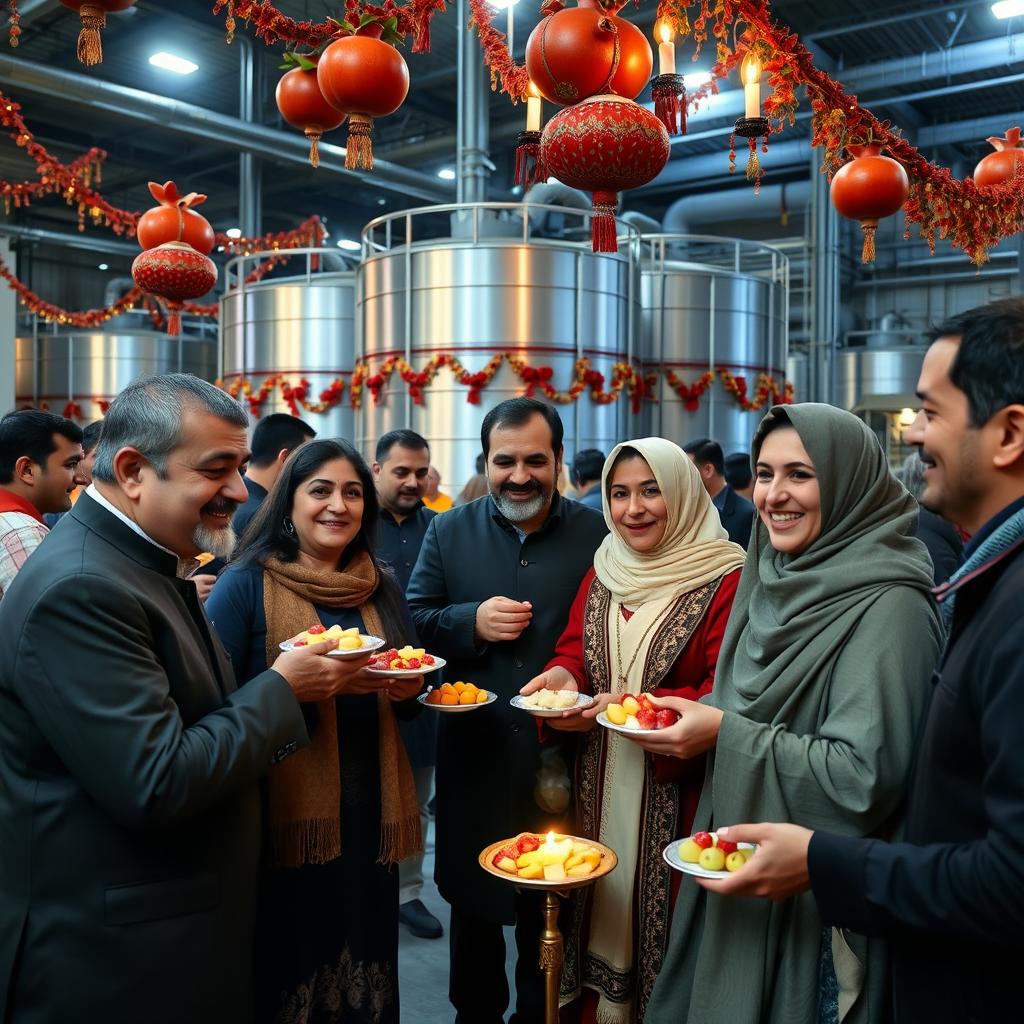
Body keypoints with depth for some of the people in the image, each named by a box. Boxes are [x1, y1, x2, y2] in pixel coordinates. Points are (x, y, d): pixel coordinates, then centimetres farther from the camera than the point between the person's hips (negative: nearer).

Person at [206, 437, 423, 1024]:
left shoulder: (382, 590, 9)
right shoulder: (246, 584, -6)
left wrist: (409, 688, -6)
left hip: (368, 810, 4)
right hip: (284, 811, -4)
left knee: (366, 956, 12)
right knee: (286, 967, 5)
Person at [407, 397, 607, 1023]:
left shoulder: (597, 536, -6)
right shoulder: (451, 531, 1)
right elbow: (413, 621, 1)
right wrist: (471, 622, -16)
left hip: (561, 754, -2)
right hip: (474, 754, 2)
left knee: (552, 909, 16)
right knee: (473, 901, 21)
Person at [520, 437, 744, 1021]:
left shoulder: (726, 578, -12)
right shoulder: (603, 573, 9)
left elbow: (726, 691, -17)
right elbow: (574, 651, 9)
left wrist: (644, 707, -31)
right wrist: (563, 678, -14)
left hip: (674, 793, -5)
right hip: (601, 783, 5)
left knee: (661, 915, 5)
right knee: (603, 899, 16)